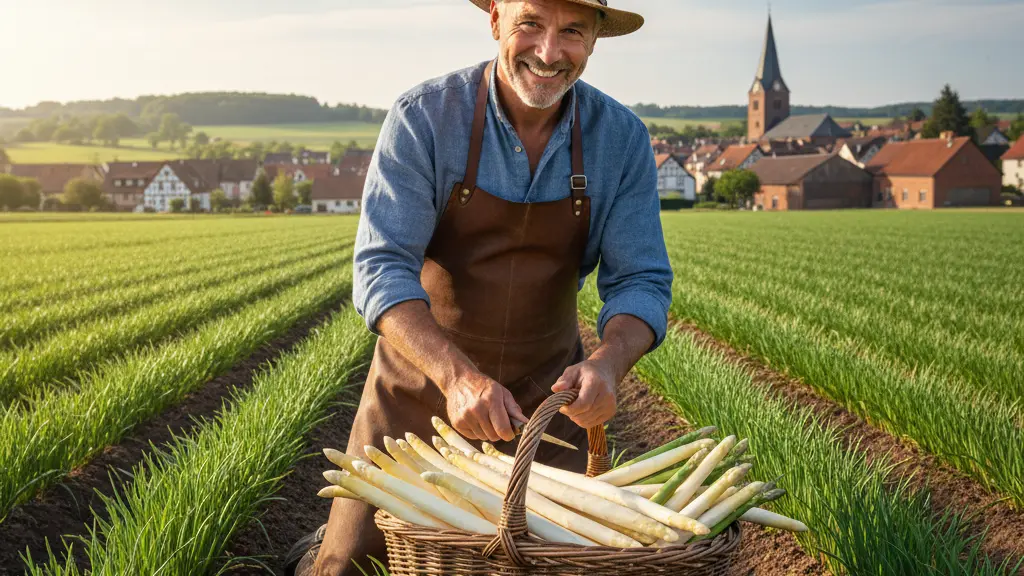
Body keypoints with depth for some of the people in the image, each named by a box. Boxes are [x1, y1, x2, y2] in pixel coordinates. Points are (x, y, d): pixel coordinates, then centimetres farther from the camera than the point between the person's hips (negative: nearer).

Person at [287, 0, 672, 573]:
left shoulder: (623, 138, -10)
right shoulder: (423, 118, -18)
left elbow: (641, 283, -10)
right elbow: (382, 270, -24)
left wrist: (608, 361, -33)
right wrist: (458, 375, -40)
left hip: (544, 391, 2)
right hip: (422, 378, -2)